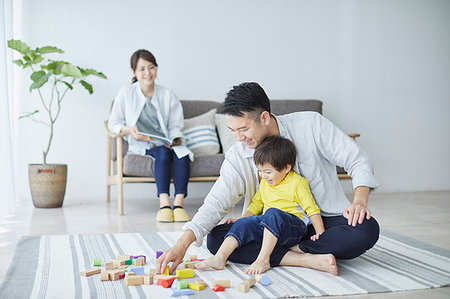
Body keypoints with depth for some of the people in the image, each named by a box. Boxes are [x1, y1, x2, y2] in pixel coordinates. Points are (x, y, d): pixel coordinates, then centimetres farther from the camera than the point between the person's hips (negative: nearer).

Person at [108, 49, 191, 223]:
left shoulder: (168, 95, 12)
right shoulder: (126, 94, 5)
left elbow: (175, 126, 11)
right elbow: (113, 124, 7)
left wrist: (175, 140, -11)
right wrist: (129, 130, -15)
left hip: (166, 143, 2)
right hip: (140, 145, -2)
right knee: (163, 152, -36)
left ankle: (178, 203, -41)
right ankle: (164, 203, -46)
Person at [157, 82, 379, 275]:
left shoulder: (311, 124, -10)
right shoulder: (237, 157, -5)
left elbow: (358, 162, -7)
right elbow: (216, 203, -12)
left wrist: (359, 201, -26)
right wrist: (182, 244, -26)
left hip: (324, 222, -2)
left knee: (366, 229, -33)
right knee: (215, 238, -21)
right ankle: (306, 259, -28)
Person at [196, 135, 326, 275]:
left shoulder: (298, 183, -6)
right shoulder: (264, 182, 15)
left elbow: (312, 209, -5)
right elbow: (257, 203, 25)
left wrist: (321, 233, -13)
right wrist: (242, 219, 15)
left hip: (293, 227, -6)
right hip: (268, 224, 7)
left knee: (273, 213, -36)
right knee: (243, 224, -16)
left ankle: (263, 260, -39)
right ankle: (220, 258, -26)